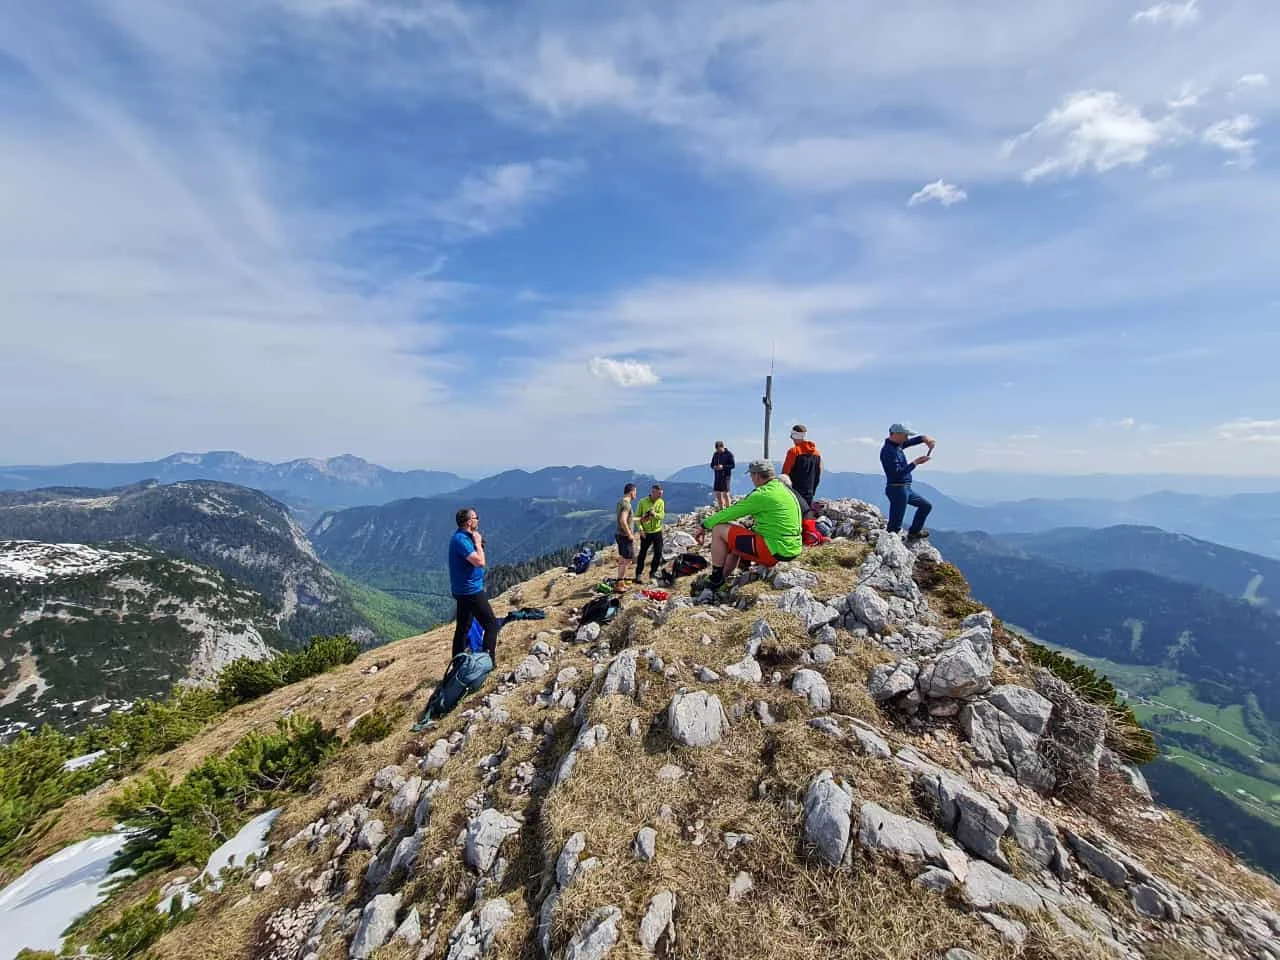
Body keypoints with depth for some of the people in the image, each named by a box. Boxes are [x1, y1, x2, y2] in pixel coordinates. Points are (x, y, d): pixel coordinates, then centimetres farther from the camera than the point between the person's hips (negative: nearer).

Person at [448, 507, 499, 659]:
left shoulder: (461, 537, 11)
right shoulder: (461, 540, -21)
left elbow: (474, 559, 18)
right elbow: (480, 562, -28)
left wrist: (477, 543, 4)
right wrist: (478, 542, -15)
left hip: (464, 591, 10)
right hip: (471, 591, -10)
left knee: (463, 628, 16)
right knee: (491, 624, -4)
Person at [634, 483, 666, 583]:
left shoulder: (661, 502, -1)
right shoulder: (642, 502, -9)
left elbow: (662, 516, -9)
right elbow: (637, 516, -5)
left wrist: (654, 514, -30)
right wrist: (641, 529, -14)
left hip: (657, 532, 3)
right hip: (645, 533, -3)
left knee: (658, 553, 7)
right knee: (643, 553, 2)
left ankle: (653, 572, 24)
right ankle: (639, 574, 11)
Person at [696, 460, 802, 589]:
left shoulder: (762, 494, -17)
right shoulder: (784, 489, 12)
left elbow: (731, 513, -11)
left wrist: (705, 525, 1)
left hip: (775, 551, -10)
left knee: (718, 530, -5)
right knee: (735, 536, 25)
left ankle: (715, 581, 4)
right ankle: (720, 581, 27)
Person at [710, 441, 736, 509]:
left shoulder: (729, 454, -6)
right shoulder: (715, 454, 11)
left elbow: (733, 465, -8)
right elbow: (712, 464, 17)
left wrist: (723, 467, -20)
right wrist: (714, 467, -7)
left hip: (726, 476, -6)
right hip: (717, 476, 6)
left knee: (725, 493, -8)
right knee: (718, 493, 7)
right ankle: (721, 508, 18)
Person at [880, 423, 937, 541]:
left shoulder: (896, 445, 10)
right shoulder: (888, 450, -19)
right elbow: (897, 473, -25)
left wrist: (924, 438, -4)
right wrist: (915, 463, -19)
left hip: (905, 489, 10)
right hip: (897, 490, -10)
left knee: (926, 505, 25)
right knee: (895, 526, -8)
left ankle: (913, 533, 32)